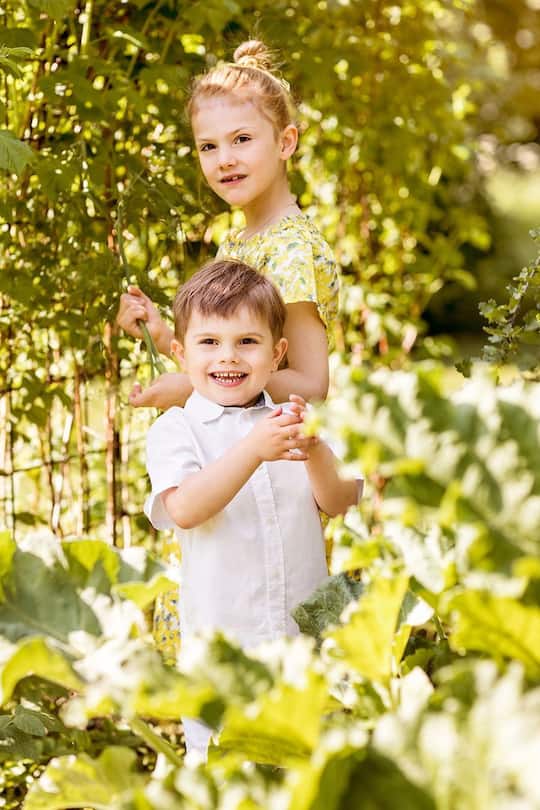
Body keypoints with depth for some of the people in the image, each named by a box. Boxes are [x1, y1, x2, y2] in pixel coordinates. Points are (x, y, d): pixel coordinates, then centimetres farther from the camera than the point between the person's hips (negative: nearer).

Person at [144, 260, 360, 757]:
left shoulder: (291, 422, 5)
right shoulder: (175, 430, -3)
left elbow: (337, 503, -4)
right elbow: (184, 508, -20)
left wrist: (315, 449, -24)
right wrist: (254, 450, -31)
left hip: (305, 632, 3)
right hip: (221, 634, -2)